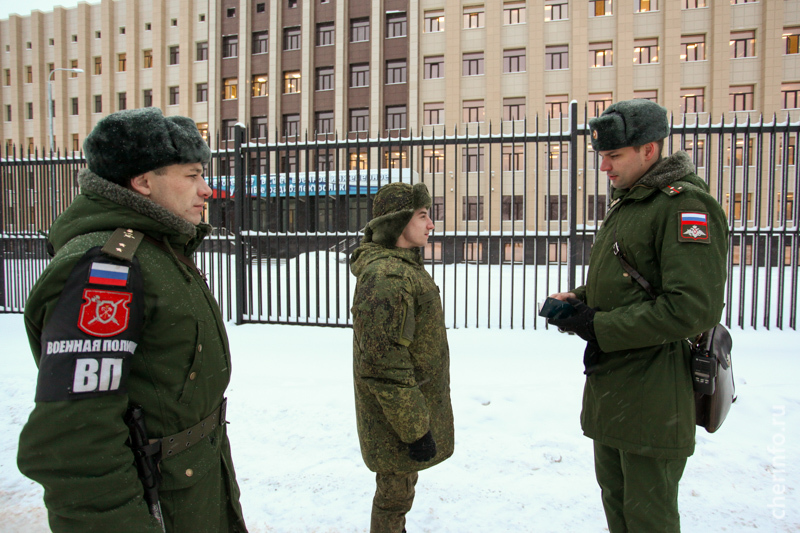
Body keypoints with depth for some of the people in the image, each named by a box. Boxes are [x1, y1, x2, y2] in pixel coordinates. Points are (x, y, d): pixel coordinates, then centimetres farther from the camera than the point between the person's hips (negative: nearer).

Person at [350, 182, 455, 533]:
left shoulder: (404, 266, 9)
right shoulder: (386, 277, -26)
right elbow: (385, 366, -28)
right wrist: (414, 429, -23)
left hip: (413, 401, 10)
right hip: (398, 414, -10)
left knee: (399, 490, 27)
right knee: (395, 495, 9)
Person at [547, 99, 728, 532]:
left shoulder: (685, 204, -17)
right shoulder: (624, 203, 14)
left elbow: (695, 307, -26)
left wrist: (600, 328, -20)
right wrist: (578, 299, 3)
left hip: (652, 395, -9)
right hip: (608, 385, 9)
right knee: (615, 497, 24)